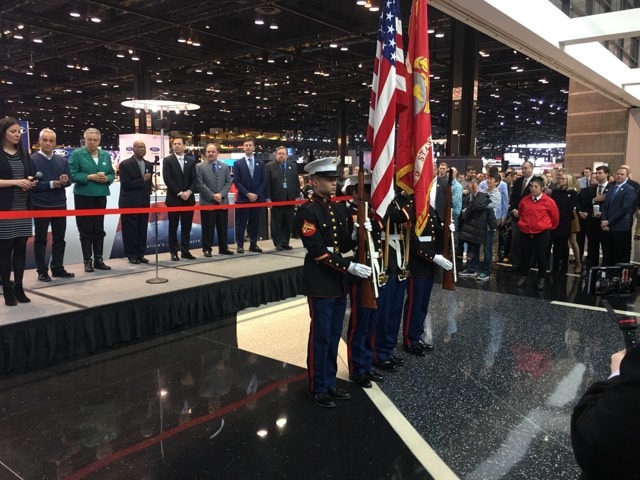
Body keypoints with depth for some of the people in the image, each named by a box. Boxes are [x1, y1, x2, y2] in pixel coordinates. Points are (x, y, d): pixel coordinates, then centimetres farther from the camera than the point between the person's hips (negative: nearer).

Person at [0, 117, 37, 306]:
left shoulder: (24, 154, 13)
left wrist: (30, 182, -2)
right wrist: (16, 182, -19)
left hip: (23, 208, 5)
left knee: (21, 247, 6)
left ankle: (19, 287, 13)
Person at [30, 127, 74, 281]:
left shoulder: (62, 160, 8)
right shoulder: (32, 159, -6)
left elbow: (69, 180, 6)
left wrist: (64, 181, -16)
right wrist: (52, 184, -21)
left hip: (60, 204, 5)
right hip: (40, 206, -5)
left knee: (59, 238, 10)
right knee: (41, 239, 4)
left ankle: (58, 268, 20)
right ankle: (42, 271, 10)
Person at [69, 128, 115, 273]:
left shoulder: (106, 155, 10)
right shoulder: (76, 154, -4)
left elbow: (112, 173, 10)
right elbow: (72, 175, -12)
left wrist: (107, 178, -11)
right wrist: (90, 177, -20)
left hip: (100, 196, 4)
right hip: (83, 196, -4)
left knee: (99, 229, 8)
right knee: (85, 230, 1)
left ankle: (98, 259, 16)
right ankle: (87, 261, 8)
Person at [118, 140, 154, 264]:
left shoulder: (149, 164, 11)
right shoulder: (125, 164, -7)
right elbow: (125, 184, -15)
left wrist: (149, 188, -3)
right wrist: (142, 180, -14)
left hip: (144, 202, 5)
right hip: (130, 203, -5)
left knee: (142, 230, 7)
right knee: (130, 230, 0)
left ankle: (140, 254, 14)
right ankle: (131, 255, 8)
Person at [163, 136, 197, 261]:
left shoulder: (191, 161, 11)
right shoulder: (167, 160, 1)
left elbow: (194, 179, 5)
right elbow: (167, 179, -8)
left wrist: (189, 191, -12)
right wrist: (179, 193, -15)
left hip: (188, 199, 3)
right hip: (174, 199, -3)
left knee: (186, 227, 6)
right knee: (173, 227, 2)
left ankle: (185, 250, 13)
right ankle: (174, 252, 7)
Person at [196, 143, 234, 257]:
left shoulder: (225, 166, 11)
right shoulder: (199, 167, 0)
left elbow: (228, 182, 6)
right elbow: (200, 184, -7)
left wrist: (221, 194, -10)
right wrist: (212, 196, -13)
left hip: (223, 201, 3)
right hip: (207, 202, -3)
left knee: (223, 226, 8)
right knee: (208, 227, 1)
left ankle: (223, 248, 17)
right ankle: (207, 249, 9)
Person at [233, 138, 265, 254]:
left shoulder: (260, 163, 11)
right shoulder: (238, 163, 2)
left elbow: (263, 181, 7)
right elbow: (236, 181, -4)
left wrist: (257, 194, -7)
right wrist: (247, 194, -13)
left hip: (257, 198, 3)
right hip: (243, 198, -3)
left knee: (255, 223, 6)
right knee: (241, 223, -1)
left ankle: (253, 244, 14)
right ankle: (240, 245, 5)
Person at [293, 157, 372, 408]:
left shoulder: (339, 209, 10)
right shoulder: (307, 212, -14)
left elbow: (345, 244, 12)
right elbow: (318, 251, -20)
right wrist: (350, 266, -21)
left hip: (339, 282, 8)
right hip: (320, 284, -7)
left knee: (334, 336, 15)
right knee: (320, 337, 3)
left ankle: (330, 383, 29)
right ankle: (317, 388, 18)